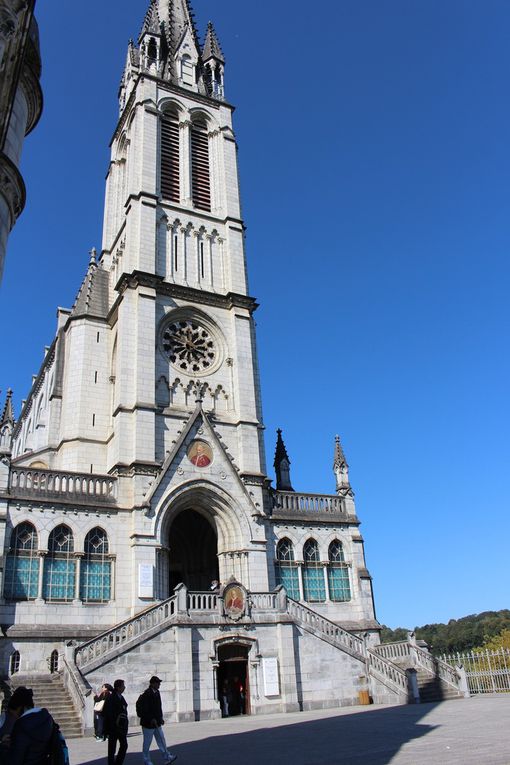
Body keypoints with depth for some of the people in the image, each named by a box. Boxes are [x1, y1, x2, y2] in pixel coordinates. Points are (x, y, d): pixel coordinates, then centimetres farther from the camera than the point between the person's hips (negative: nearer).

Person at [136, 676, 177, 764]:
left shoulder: (156, 692, 6)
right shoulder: (146, 694, -21)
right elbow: (143, 710, -23)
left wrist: (160, 718, 13)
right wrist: (151, 719, -23)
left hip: (156, 722, 8)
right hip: (148, 723, -8)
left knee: (161, 740, 13)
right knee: (147, 743, 7)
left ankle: (167, 757, 19)